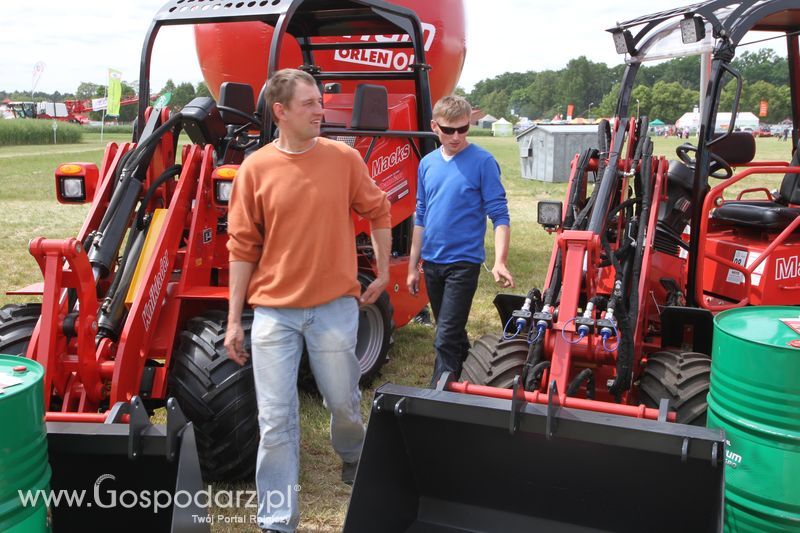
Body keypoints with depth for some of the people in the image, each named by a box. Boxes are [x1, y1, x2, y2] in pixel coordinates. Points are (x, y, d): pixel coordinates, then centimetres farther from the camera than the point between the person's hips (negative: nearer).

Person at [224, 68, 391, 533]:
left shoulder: (345, 158, -2)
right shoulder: (255, 169, -3)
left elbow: (378, 212, 11)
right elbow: (243, 247, 1)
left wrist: (383, 271, 11)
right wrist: (234, 319, 1)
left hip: (335, 305, 1)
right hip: (274, 310, 0)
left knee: (343, 402, 15)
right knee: (276, 419, 2)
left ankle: (353, 454, 49)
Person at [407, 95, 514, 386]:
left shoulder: (483, 161, -9)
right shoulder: (427, 163, 7)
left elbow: (499, 215, -10)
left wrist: (500, 261, -23)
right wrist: (413, 266, 13)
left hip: (463, 262, -6)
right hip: (432, 262, 6)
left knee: (446, 339, -8)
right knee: (453, 332, 18)